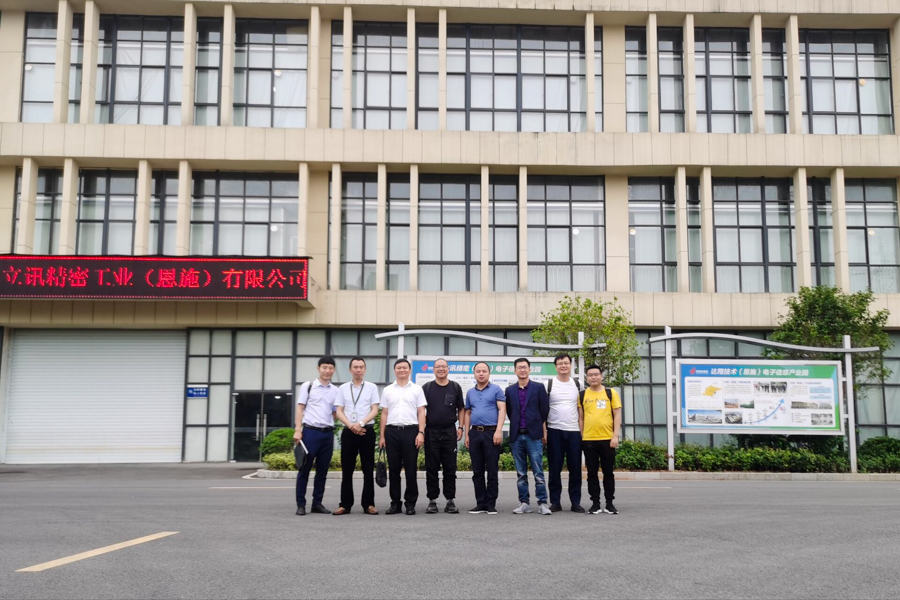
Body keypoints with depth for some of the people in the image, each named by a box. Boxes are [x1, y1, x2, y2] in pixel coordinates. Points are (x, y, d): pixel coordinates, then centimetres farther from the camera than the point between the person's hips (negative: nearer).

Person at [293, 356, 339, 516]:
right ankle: (301, 504, 7)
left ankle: (317, 503, 16)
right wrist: (298, 430, -9)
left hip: (328, 433, 4)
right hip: (310, 431, -4)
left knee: (323, 470, 8)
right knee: (305, 469, 0)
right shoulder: (308, 386, 1)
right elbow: (300, 408, -2)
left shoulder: (335, 391, 12)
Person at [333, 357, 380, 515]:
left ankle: (368, 504, 5)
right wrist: (351, 426, -11)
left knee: (368, 469, 1)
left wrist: (360, 424, -14)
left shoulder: (371, 387, 6)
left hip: (367, 431, -1)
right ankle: (345, 504, 8)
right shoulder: (343, 388, 10)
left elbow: (375, 410, 0)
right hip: (348, 431, 1)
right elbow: (338, 411, 5)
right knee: (347, 470, 3)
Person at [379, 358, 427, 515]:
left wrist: (421, 433, -8)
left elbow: (421, 413, 3)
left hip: (410, 431, -2)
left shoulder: (416, 389, 6)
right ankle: (395, 503, 12)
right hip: (392, 431, 2)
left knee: (410, 469, 0)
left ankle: (411, 503, 8)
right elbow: (384, 414, 12)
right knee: (393, 469, 5)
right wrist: (382, 436, 6)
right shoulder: (387, 390, 12)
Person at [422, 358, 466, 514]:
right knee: (431, 469, 3)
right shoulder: (426, 388, 5)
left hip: (450, 432, 1)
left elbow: (461, 409, 12)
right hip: (431, 432, 0)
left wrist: (460, 427, 2)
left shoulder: (455, 387, 8)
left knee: (450, 469, 3)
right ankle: (432, 501, 9)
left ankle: (450, 501, 9)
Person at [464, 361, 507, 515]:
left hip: (491, 432, -5)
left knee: (492, 471, -1)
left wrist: (499, 430, -16)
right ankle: (480, 503, 13)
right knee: (477, 471, 6)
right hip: (475, 433, 5)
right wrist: (466, 434, 11)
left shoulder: (496, 390, 1)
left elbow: (502, 410, -6)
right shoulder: (470, 393, 16)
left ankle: (491, 504, 5)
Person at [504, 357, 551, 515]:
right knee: (521, 474, 6)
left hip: (534, 435, -3)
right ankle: (524, 503, 11)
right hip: (516, 436, 3)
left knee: (538, 472, -4)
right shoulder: (510, 390, 10)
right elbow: (509, 412, 14)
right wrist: (517, 426, 9)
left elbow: (544, 411, 4)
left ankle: (542, 503, -1)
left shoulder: (539, 388, 3)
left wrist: (543, 432, 5)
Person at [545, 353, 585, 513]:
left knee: (575, 468, 3)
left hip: (574, 431, 2)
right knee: (554, 468, 1)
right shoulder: (549, 384, 2)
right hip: (554, 431, -2)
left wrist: (583, 429, 6)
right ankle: (555, 502, 8)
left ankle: (575, 502, 10)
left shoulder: (577, 385, 10)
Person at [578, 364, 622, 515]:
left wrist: (615, 436, -7)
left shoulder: (611, 393, 4)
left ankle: (610, 503, 14)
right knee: (592, 472, 5)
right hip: (588, 440, 1)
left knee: (608, 472, 5)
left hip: (607, 439, -1)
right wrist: (581, 437, 2)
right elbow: (581, 417, 9)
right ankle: (595, 503, 13)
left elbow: (617, 415, 2)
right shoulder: (582, 395, 7)